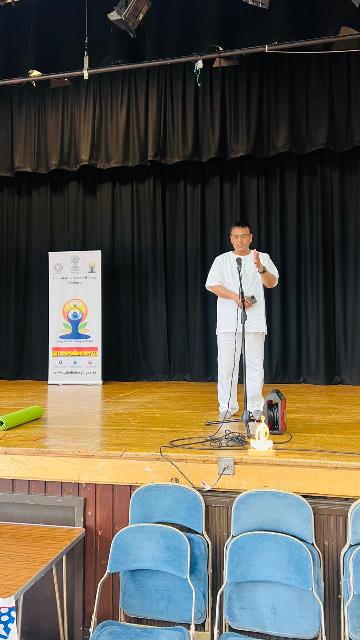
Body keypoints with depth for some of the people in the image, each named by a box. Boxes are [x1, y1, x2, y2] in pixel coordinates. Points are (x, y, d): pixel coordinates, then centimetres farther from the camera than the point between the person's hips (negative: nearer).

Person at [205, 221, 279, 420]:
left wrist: (260, 268, -25)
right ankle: (227, 406, 11)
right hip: (228, 321, 1)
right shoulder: (222, 260, 10)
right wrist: (236, 297, -14)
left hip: (254, 321, -1)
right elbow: (213, 285, -1)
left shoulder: (262, 258, 9)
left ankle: (255, 407, 9)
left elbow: (271, 283, -5)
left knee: (254, 365, 1)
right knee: (226, 365, 2)